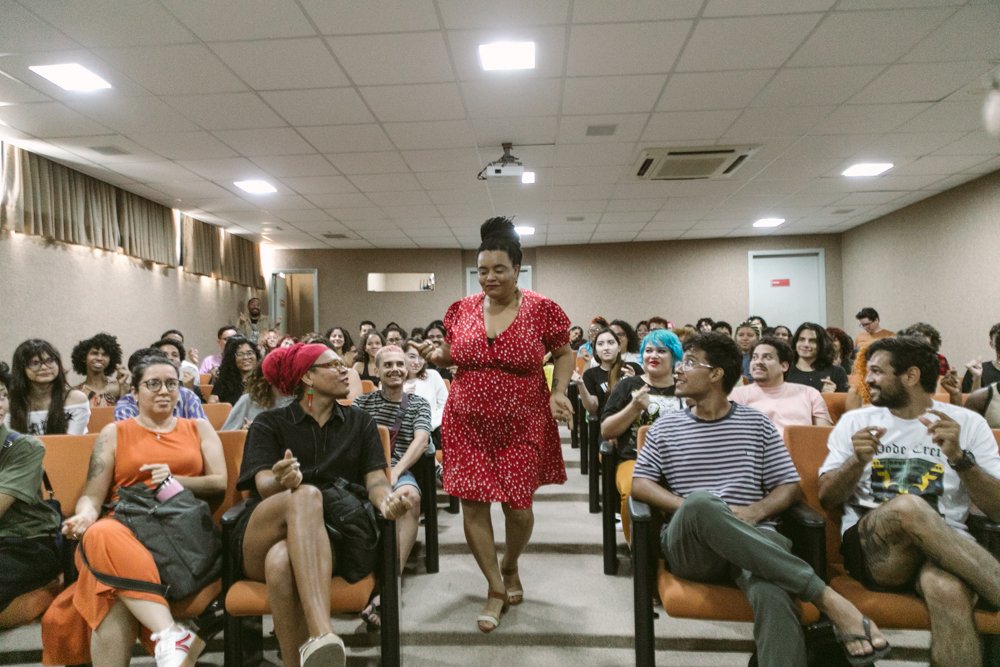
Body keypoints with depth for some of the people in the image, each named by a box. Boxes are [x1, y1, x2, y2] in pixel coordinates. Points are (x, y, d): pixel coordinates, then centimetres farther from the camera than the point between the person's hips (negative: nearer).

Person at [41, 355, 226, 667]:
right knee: (101, 535, -39)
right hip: (126, 527, 1)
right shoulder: (114, 433, 18)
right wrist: (85, 515, -14)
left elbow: (220, 482, 10)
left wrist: (175, 480, -8)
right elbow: (92, 495, 11)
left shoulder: (199, 428, 20)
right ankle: (170, 634, -47)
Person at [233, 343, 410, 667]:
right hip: (262, 540, -1)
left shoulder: (360, 423, 14)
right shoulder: (269, 423, 8)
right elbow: (264, 485, -6)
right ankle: (322, 635, -47)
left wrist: (387, 500, -24)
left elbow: (375, 478, 1)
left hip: (325, 541, 1)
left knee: (282, 561, -36)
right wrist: (282, 481, -32)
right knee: (307, 494, -36)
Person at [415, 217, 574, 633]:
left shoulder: (541, 310, -7)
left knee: (518, 506, 3)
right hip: (467, 424, 2)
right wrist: (435, 356, -8)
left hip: (522, 426, -2)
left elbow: (565, 354, 4)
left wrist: (558, 393, -11)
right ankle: (496, 587, 20)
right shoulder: (462, 309, 2)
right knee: (473, 504, 0)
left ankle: (510, 566, 37)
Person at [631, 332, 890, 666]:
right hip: (690, 547, 1)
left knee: (772, 595, -39)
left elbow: (790, 487, 13)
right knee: (700, 501, -38)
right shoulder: (665, 427, 14)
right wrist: (693, 508, -9)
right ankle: (825, 597, -32)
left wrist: (755, 511, -9)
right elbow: (639, 485, 8)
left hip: (752, 541, 0)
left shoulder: (756, 423, 13)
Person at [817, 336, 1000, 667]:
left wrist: (958, 458, -13)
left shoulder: (968, 422, 10)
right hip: (870, 546, 0)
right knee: (908, 507, -36)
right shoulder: (855, 420, 12)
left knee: (948, 591, -38)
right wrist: (858, 461, -11)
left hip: (946, 547, 0)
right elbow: (827, 498, 8)